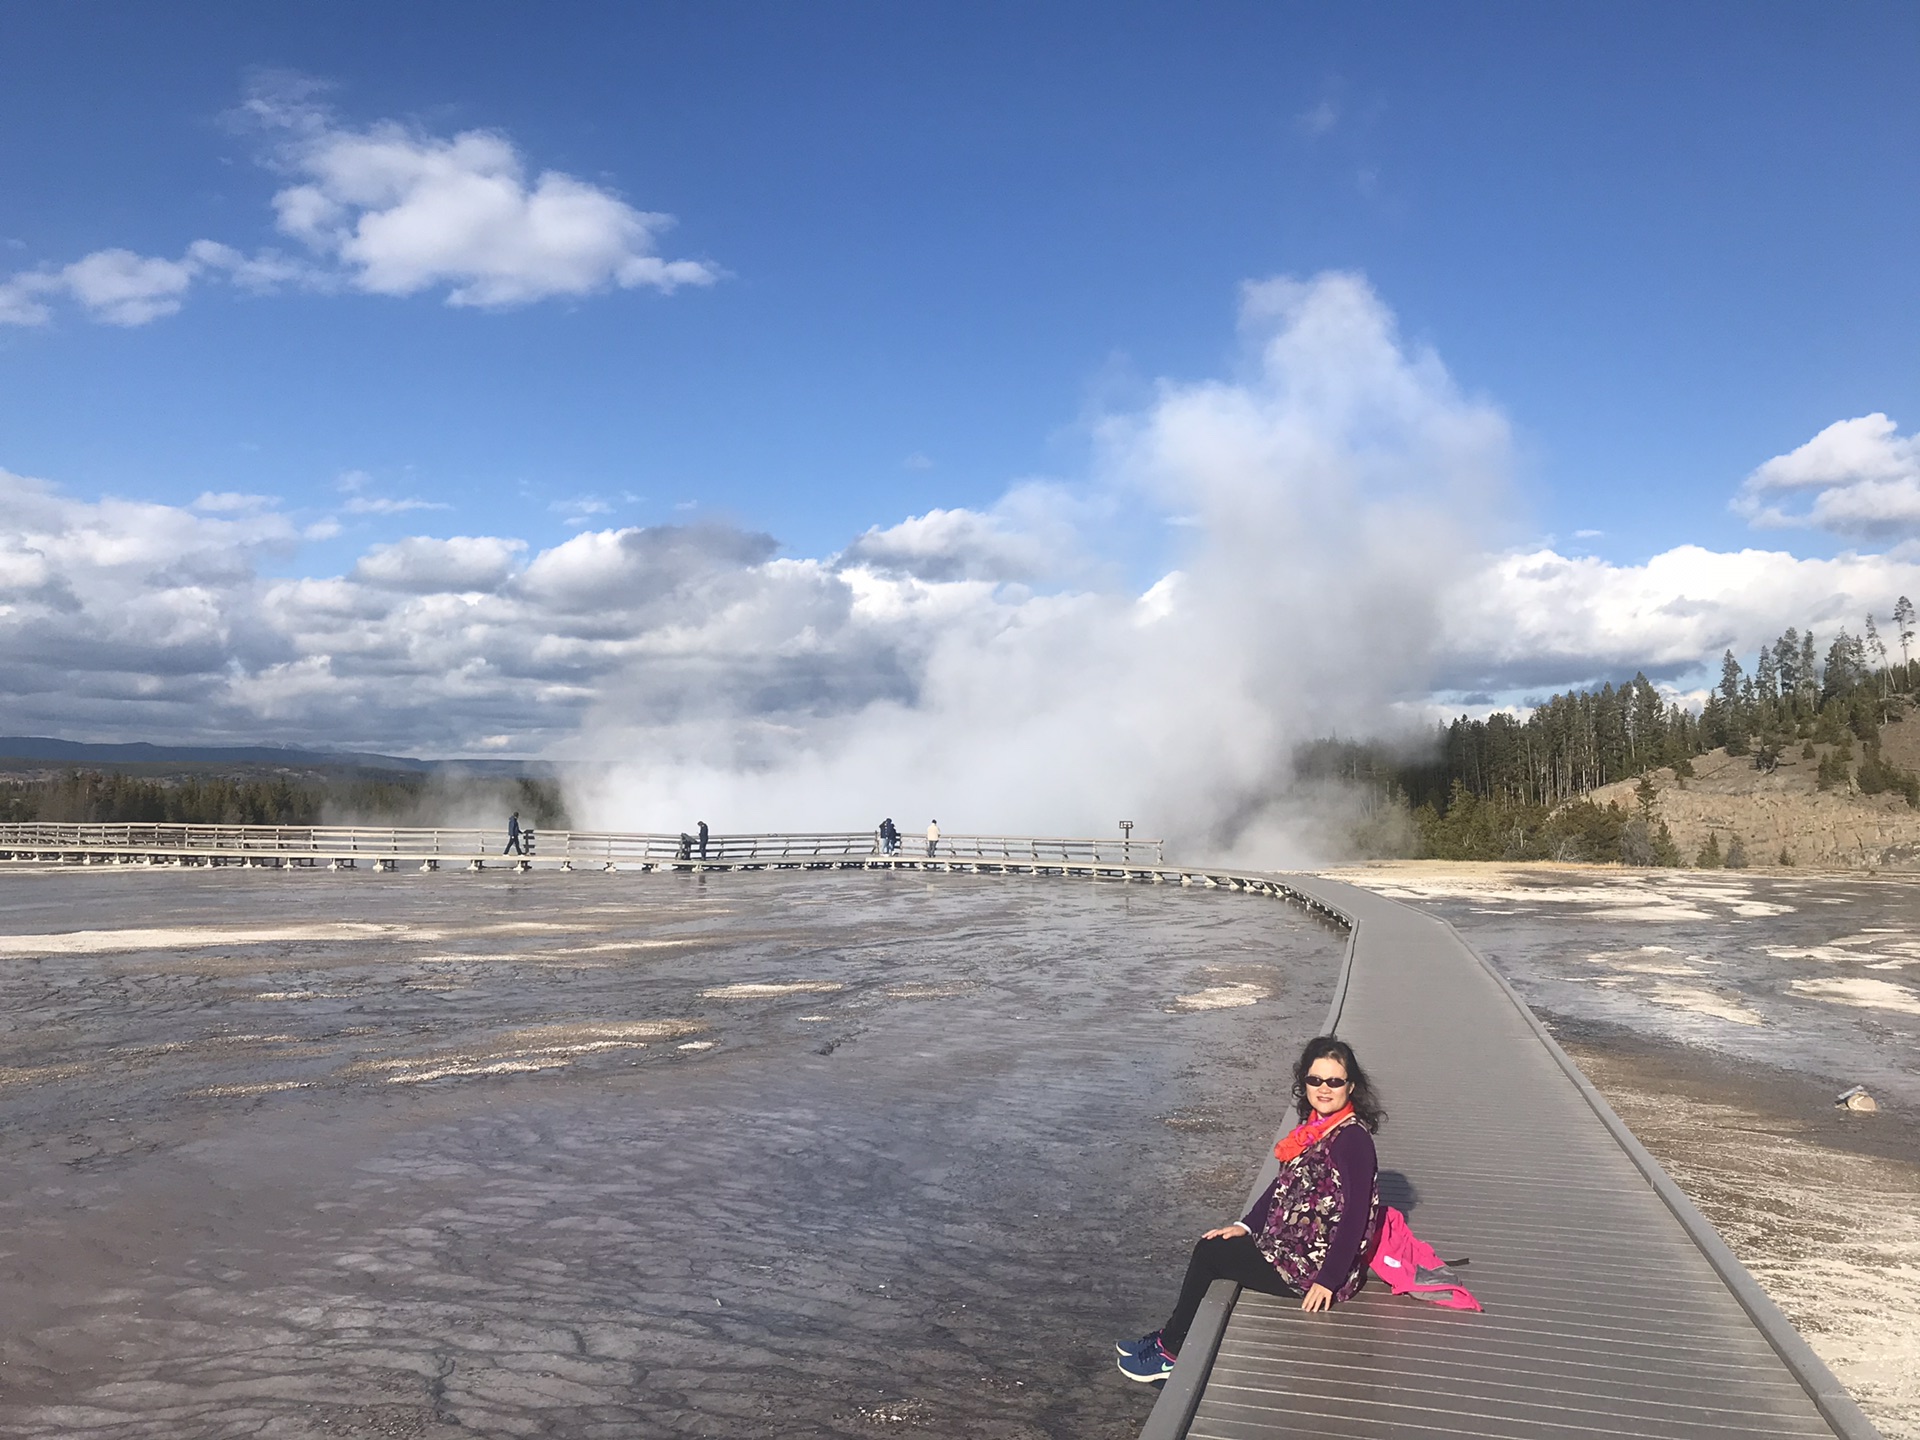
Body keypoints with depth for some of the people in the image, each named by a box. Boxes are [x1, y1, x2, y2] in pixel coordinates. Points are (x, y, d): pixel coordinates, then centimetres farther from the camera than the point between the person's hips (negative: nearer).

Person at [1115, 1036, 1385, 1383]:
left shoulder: (1353, 1138, -22)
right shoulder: (1316, 1127, 5)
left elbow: (1355, 1214, -24)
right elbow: (1284, 1184, 13)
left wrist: (1328, 1280, -22)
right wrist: (1245, 1225, 7)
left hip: (1315, 1265, -8)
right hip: (1294, 1245, 8)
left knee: (1209, 1255, -4)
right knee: (1210, 1247, 5)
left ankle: (1170, 1351, 12)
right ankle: (1170, 1338, 16)